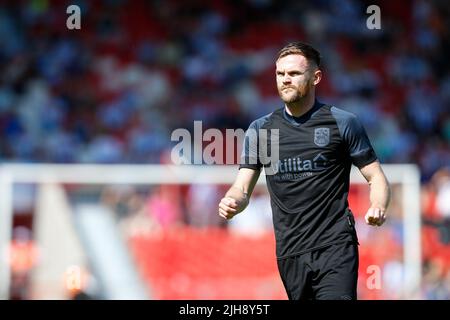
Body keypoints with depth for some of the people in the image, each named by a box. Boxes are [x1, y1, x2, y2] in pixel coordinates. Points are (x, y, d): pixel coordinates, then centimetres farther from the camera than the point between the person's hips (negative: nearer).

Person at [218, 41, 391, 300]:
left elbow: (376, 177, 4)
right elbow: (243, 189, 10)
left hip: (335, 249, -4)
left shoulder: (343, 123, 2)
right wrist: (232, 202, -15)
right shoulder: (260, 130, 11)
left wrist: (378, 208, -18)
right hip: (289, 254, 4)